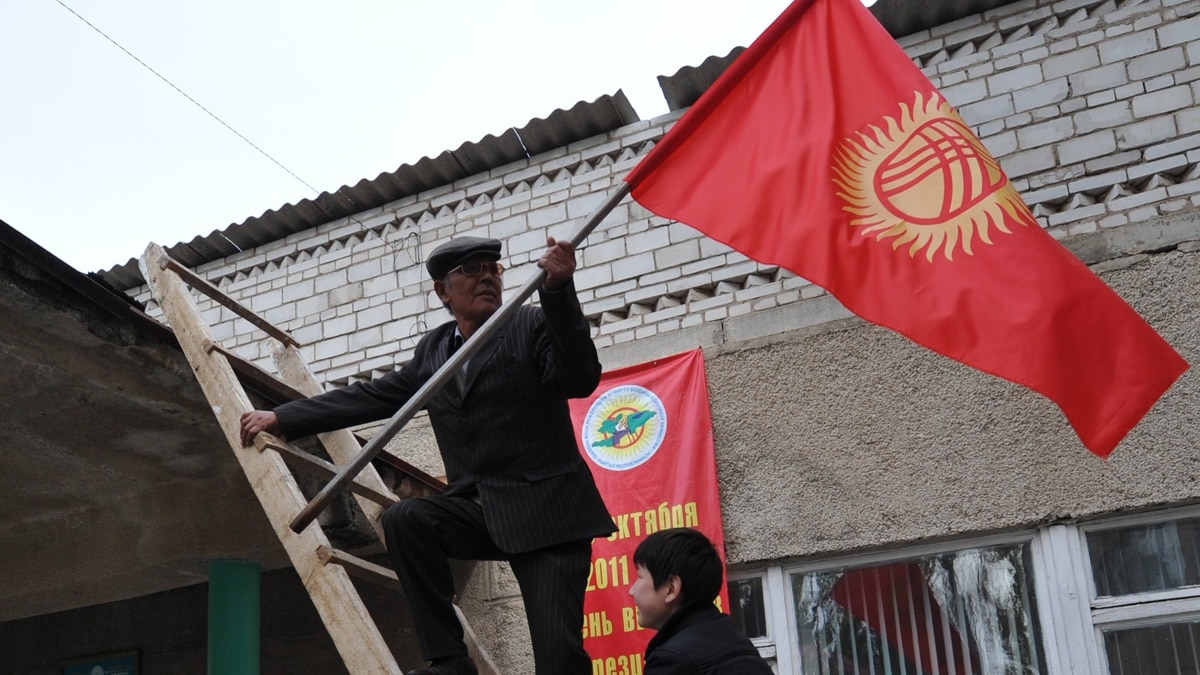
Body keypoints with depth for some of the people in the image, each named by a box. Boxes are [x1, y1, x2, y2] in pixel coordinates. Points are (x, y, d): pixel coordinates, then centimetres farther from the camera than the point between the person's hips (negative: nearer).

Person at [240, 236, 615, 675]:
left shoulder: (535, 326, -4)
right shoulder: (433, 350, 12)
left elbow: (581, 381, -20)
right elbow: (372, 396, 16)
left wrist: (559, 289, -32)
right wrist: (281, 417, 13)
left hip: (548, 511, -5)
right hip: (482, 511, 5)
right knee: (403, 518, -22)